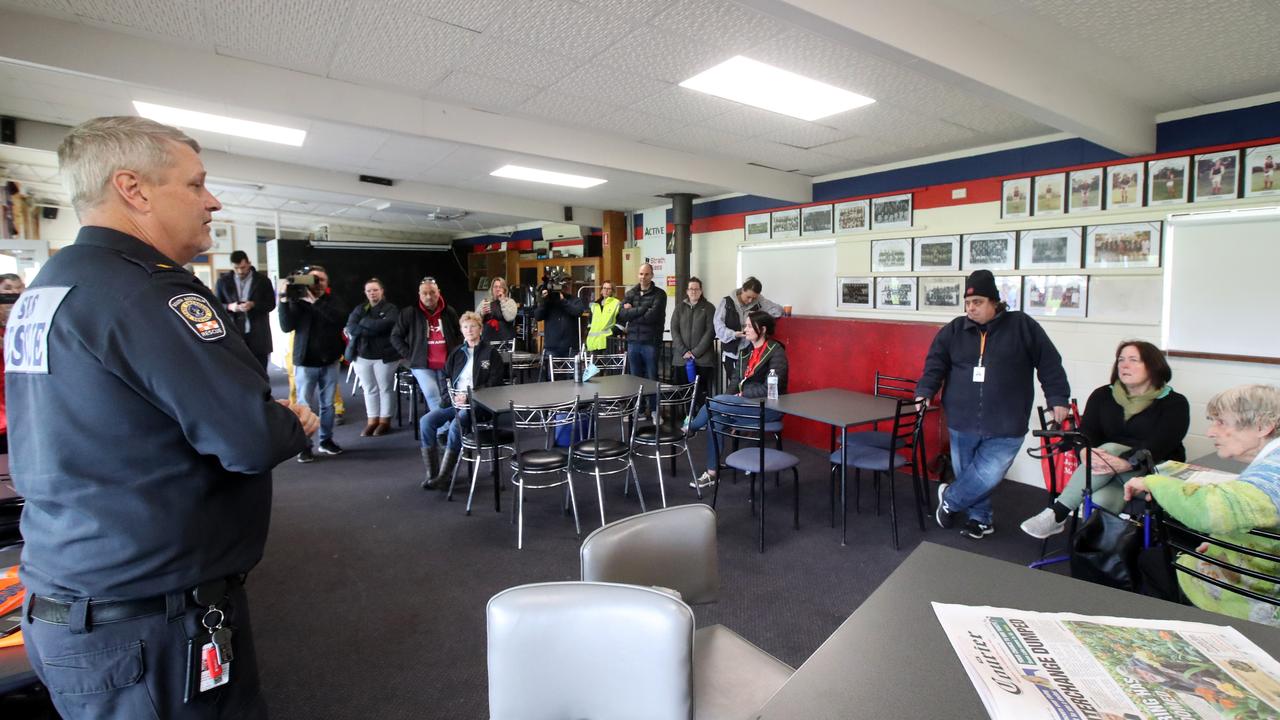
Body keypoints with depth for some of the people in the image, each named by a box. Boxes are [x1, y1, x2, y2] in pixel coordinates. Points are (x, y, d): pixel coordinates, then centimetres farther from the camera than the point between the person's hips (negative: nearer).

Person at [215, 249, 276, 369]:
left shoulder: (262, 280, 3)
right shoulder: (223, 281, 6)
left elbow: (271, 304, 2)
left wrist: (253, 305, -16)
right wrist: (229, 307, -13)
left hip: (258, 334, -1)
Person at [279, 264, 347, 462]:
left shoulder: (333, 301, 2)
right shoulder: (297, 302, -2)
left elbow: (338, 316, -19)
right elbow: (286, 326, -14)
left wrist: (314, 301, -23)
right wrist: (284, 299, -22)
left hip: (329, 362, 2)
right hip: (305, 362, -2)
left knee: (327, 404, 10)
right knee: (304, 405, 0)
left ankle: (326, 440, 22)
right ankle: (304, 445, 9)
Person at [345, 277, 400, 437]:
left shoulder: (391, 309, -1)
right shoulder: (359, 309, 11)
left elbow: (386, 324, -21)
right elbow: (351, 328, -5)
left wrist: (364, 323, -12)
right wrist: (375, 329, -17)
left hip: (384, 356, -4)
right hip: (362, 355, 4)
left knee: (385, 388, 4)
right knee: (369, 389, 10)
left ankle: (384, 421, 15)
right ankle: (372, 421, 19)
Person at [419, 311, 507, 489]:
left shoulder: (491, 353, 3)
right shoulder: (457, 352, 19)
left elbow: (493, 384, -5)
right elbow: (446, 378, 19)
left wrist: (469, 397, -15)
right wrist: (449, 397, -1)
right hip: (454, 402, 6)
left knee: (456, 425, -32)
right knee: (426, 421, -18)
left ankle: (444, 475, -21)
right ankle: (431, 473, -13)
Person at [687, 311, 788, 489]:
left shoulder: (776, 352, -12)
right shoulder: (747, 350, 11)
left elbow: (770, 389, -19)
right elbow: (738, 381, 13)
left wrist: (743, 393, -12)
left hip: (769, 407, -7)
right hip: (748, 402, 7)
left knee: (717, 401, -24)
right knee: (715, 418, -16)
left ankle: (691, 428, 2)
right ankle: (711, 474, -8)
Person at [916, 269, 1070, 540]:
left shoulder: (1022, 326, -2)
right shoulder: (954, 330, 4)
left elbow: (1049, 363, 2)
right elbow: (935, 363, 3)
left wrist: (1058, 399, 0)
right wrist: (924, 392, -10)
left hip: (1005, 427, -3)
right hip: (962, 423, 3)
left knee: (987, 476, -8)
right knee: (966, 474, 13)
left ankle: (950, 498, 19)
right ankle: (980, 518, 34)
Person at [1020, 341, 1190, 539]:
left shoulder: (1175, 403, 1)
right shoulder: (1102, 396, 10)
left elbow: (1159, 444, -16)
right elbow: (1086, 433, -1)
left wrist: (1125, 463, -35)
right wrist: (1087, 453, -26)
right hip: (1111, 475, 2)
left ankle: (1057, 515, -30)